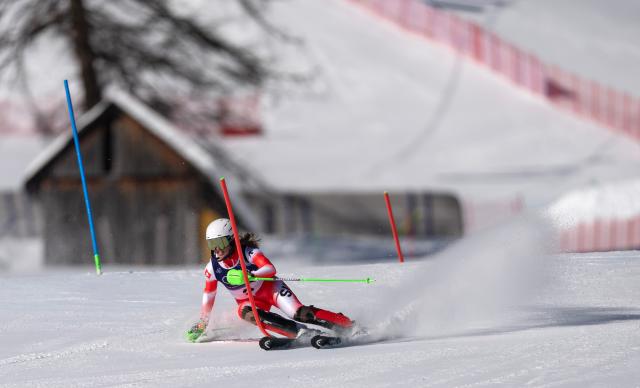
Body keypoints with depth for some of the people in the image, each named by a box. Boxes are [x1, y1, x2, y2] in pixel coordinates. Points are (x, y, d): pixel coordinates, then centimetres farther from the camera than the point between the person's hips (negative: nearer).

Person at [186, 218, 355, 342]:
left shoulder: (248, 253, -21)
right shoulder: (212, 268, -9)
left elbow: (270, 269, -35)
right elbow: (208, 295, 5)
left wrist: (249, 275, -51)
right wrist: (201, 324, 8)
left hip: (269, 288, -3)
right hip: (248, 301, 3)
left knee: (299, 313, -26)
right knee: (246, 313, -34)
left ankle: (348, 326, -15)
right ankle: (303, 333, -38)